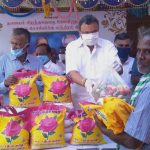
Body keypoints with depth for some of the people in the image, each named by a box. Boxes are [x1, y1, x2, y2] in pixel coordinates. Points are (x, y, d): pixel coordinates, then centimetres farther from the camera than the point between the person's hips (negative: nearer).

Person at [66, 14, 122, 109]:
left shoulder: (108, 45, 5)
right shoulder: (72, 47, 3)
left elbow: (120, 70, -3)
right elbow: (72, 72, -9)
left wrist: (117, 68, -28)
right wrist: (85, 82, -30)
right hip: (80, 101, 0)